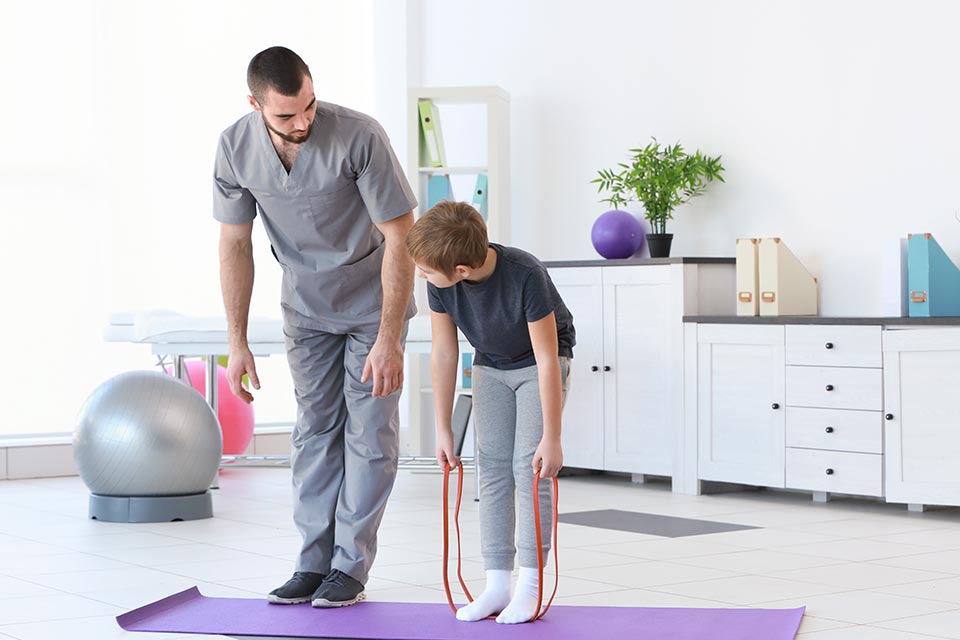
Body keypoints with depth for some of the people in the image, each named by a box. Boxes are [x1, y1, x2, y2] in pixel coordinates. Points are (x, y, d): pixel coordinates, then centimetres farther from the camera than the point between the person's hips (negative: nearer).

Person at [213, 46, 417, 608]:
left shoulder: (358, 136, -30)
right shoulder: (235, 149, -17)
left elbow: (400, 236, -26)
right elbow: (235, 245, -6)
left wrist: (389, 340, -29)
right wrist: (238, 343, -8)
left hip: (374, 301, -4)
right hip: (307, 306, 4)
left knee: (369, 430, -3)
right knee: (316, 429, 5)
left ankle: (350, 568, 3)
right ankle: (313, 563, 10)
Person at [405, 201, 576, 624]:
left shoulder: (525, 277, -38)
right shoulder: (439, 283, -24)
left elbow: (547, 360, -31)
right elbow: (443, 354, -11)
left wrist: (551, 438, -27)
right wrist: (443, 429, -7)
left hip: (540, 363, -4)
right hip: (491, 366, 5)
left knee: (528, 466, -12)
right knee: (493, 467, -1)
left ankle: (530, 585, -4)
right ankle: (497, 585, 2)